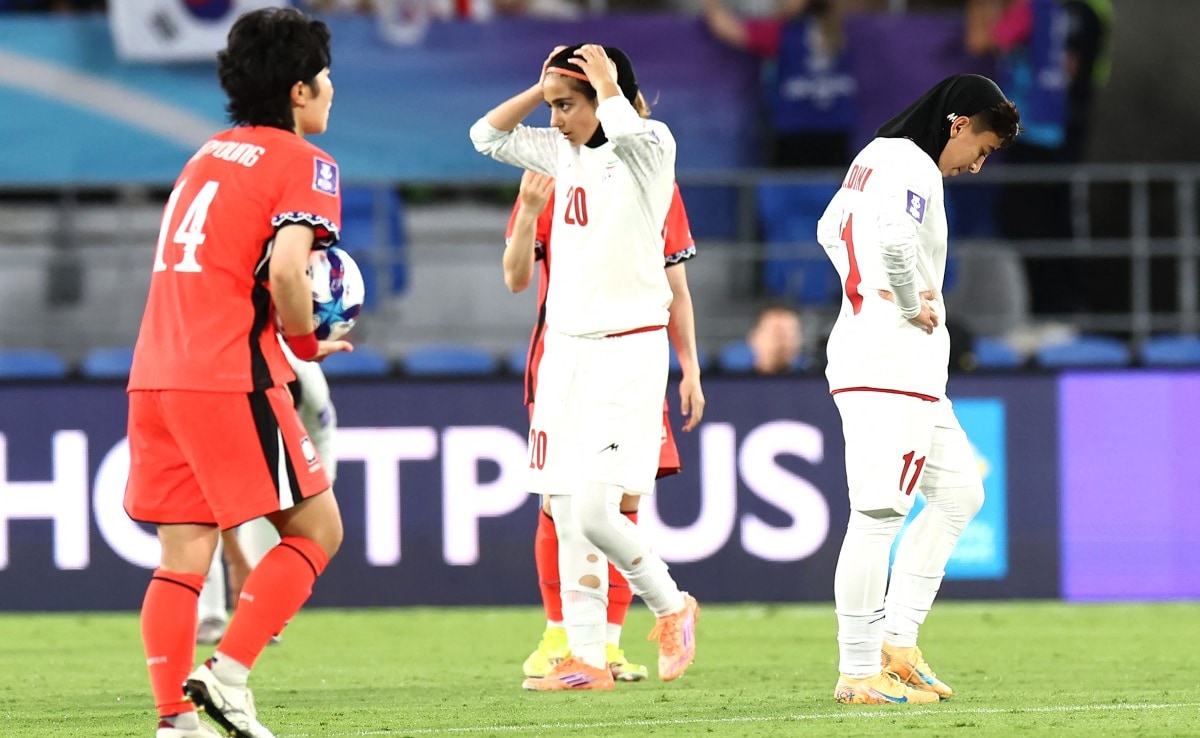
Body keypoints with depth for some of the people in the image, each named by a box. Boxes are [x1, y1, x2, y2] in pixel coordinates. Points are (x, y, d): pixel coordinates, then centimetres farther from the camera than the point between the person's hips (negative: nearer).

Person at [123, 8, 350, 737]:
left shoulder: (210, 155, 20)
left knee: (182, 559, 7)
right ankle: (228, 672, -7)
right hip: (232, 376, -7)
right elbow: (286, 270, -19)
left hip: (157, 376, 7)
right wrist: (307, 341, -2)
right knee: (316, 528, 4)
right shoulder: (305, 164, -4)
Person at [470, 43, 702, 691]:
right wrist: (542, 86, 9)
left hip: (627, 350, -7)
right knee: (565, 515, 4)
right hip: (564, 346, 7)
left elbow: (623, 125, -31)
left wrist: (607, 82, -13)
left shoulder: (650, 147, -9)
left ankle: (671, 605, 11)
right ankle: (585, 658, 8)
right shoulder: (563, 154, 11)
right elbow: (487, 135, 18)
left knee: (594, 511, -14)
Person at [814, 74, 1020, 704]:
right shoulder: (914, 168, -13)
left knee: (959, 493, 16)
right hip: (890, 363, -11)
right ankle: (859, 674, -8)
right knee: (877, 516, -9)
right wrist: (913, 305, -17)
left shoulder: (875, 156, 17)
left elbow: (831, 230, 31)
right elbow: (893, 238, -33)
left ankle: (897, 643, 14)